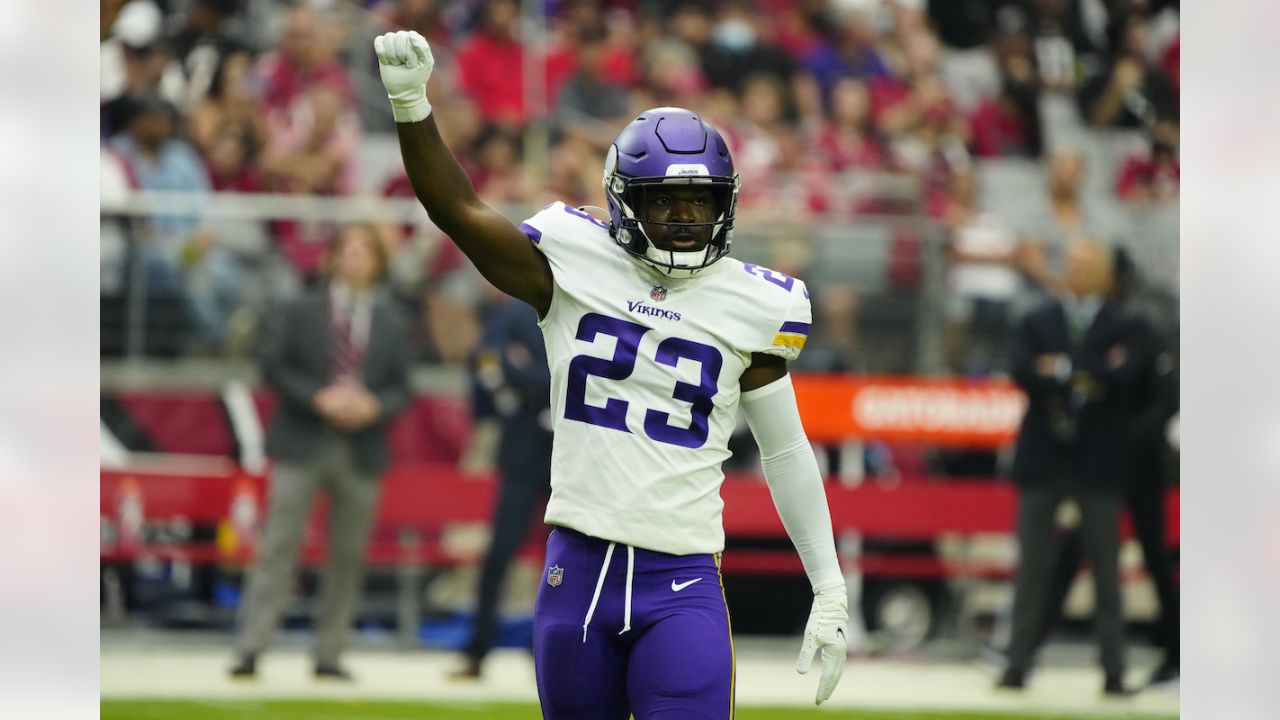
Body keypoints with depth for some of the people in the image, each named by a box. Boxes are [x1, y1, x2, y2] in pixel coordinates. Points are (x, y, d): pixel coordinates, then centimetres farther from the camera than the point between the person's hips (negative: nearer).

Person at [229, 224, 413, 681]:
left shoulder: (392, 325, 10)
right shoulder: (303, 313, 4)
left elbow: (400, 390, 8)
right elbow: (275, 367, -1)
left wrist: (374, 407, -14)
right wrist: (319, 398, -15)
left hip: (361, 449, 3)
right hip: (303, 443, -3)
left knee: (348, 556, 4)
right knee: (279, 546, -7)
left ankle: (328, 656, 11)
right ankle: (250, 651, -9)